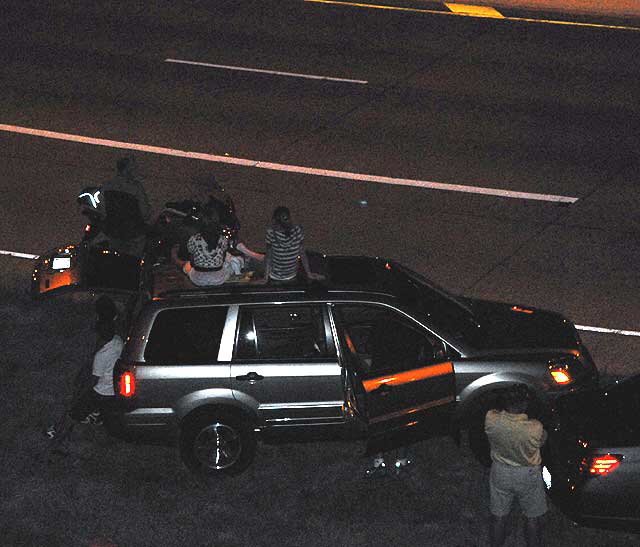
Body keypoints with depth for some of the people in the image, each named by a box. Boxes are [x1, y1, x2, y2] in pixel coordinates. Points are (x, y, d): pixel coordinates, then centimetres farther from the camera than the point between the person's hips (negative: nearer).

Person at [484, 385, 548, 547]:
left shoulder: (491, 420, -28)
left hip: (500, 474, 2)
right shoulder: (535, 429, -33)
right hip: (528, 476, -2)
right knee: (533, 517, 22)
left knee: (498, 515, 24)